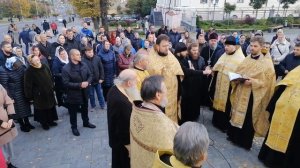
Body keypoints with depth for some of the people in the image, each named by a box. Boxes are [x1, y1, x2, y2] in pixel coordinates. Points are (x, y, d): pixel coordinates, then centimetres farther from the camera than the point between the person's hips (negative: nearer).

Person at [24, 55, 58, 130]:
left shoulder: (45, 66, -5)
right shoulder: (29, 72, -22)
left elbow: (51, 78, 9)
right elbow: (28, 86, -16)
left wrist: (52, 87, 12)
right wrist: (30, 96, -11)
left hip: (49, 92, 5)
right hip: (39, 95, -5)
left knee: (51, 107, 17)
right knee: (42, 109, 10)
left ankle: (50, 120, 36)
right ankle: (44, 123, 30)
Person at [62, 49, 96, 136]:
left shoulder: (84, 65, -3)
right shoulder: (66, 69, -20)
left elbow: (90, 75, 4)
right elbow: (66, 83, -23)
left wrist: (87, 82, -17)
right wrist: (79, 85, -26)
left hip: (84, 92, 5)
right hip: (73, 94, -5)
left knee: (85, 109, 23)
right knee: (73, 112, 11)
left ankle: (86, 122, 45)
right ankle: (74, 127, 30)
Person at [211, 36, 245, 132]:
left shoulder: (240, 58, -11)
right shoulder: (224, 56, 10)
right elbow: (216, 69, 18)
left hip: (230, 87, -6)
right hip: (219, 84, 7)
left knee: (227, 105, 5)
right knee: (218, 102, 15)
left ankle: (225, 125, 22)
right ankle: (217, 121, 32)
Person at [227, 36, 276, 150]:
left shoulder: (267, 63, -6)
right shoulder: (246, 60, 10)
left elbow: (267, 82, -11)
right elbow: (237, 73, 15)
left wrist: (252, 82, -23)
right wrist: (237, 78, -7)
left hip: (253, 96, -5)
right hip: (240, 93, 5)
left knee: (248, 119, 3)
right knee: (236, 115, 12)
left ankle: (245, 142, 20)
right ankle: (234, 136, 30)